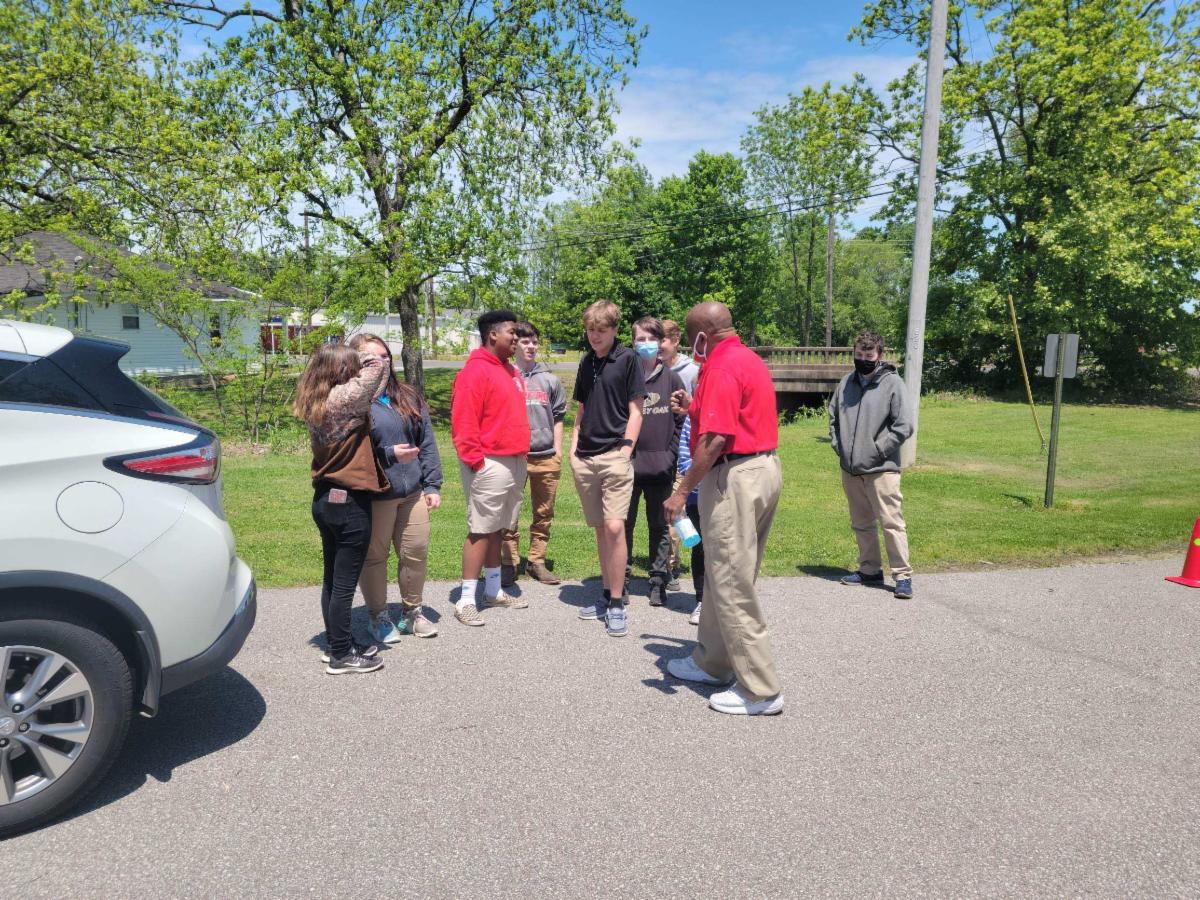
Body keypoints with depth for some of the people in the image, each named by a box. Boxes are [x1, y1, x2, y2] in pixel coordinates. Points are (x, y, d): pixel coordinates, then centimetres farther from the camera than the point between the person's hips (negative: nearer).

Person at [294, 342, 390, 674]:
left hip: (324, 498, 9)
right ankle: (342, 656, 12)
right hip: (349, 501, -9)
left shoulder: (315, 403, 6)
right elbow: (376, 365, -10)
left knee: (332, 579, 17)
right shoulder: (344, 398, -18)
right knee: (344, 583, 2)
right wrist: (354, 358, 7)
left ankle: (338, 645, 29)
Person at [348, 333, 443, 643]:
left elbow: (427, 443, 10)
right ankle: (377, 616, 29)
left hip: (414, 492, 5)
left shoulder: (408, 398, 9)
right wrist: (389, 455, -22)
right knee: (374, 557, 9)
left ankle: (412, 611, 32)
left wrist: (433, 485, 6)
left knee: (416, 553, 12)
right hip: (375, 497, -5)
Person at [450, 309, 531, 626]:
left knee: (498, 529, 15)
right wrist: (475, 461, -19)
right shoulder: (475, 372, -13)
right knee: (481, 531, -5)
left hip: (514, 462, 8)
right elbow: (463, 423, -18)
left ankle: (494, 590, 25)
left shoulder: (510, 371, 16)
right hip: (490, 465, -8)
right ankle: (465, 601, 2)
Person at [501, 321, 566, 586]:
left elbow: (558, 418, 13)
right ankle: (510, 562, 14)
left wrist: (558, 452, 6)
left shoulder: (550, 380, 9)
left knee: (544, 513, 10)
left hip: (546, 457, 3)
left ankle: (536, 561, 21)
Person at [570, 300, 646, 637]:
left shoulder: (627, 359, -1)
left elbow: (635, 410, -3)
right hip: (585, 458, 6)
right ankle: (608, 593, 21)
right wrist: (574, 446, 11)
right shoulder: (587, 362, 16)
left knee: (614, 527, -12)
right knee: (600, 528, 11)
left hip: (614, 454, -6)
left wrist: (626, 448, -10)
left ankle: (617, 604, -2)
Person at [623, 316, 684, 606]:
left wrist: (671, 454, -3)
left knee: (660, 526, 11)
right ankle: (621, 581, 19)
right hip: (628, 465, -1)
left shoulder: (671, 379, 3)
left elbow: (682, 419, 5)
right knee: (624, 524, 7)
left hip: (661, 466, 1)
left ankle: (659, 582, 22)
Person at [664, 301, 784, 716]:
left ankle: (761, 690, 5)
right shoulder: (751, 359, 15)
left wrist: (683, 490, -19)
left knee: (732, 586, -2)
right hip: (764, 467, 10)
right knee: (724, 576, 19)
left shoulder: (722, 367, -16)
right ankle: (713, 662, 33)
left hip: (735, 477, -10)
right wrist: (695, 408, 23)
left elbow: (715, 440, -24)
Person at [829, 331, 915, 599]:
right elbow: (833, 417, 19)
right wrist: (838, 445, 6)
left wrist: (876, 449, -13)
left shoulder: (892, 383, -7)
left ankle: (903, 575, 4)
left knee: (891, 522, -6)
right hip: (850, 469, 6)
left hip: (881, 469, -6)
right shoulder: (846, 383, 8)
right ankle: (870, 570, 28)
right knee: (861, 523, 15)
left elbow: (904, 426, -10)